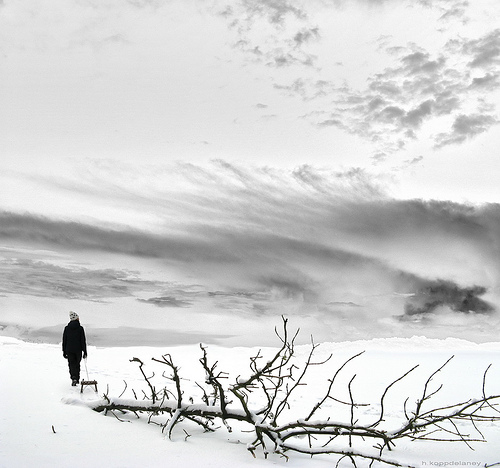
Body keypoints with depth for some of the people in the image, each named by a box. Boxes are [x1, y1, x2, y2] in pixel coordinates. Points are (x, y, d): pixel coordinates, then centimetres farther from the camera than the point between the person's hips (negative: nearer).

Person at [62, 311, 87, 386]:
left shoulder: (66, 328, 0)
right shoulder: (80, 328, -7)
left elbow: (64, 340, 5)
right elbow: (83, 341, -6)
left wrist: (64, 351, 12)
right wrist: (84, 352, -1)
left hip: (69, 350, 1)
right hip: (78, 350, -1)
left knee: (72, 364, 2)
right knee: (77, 364, 15)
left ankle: (74, 378, -18)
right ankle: (77, 379, 25)